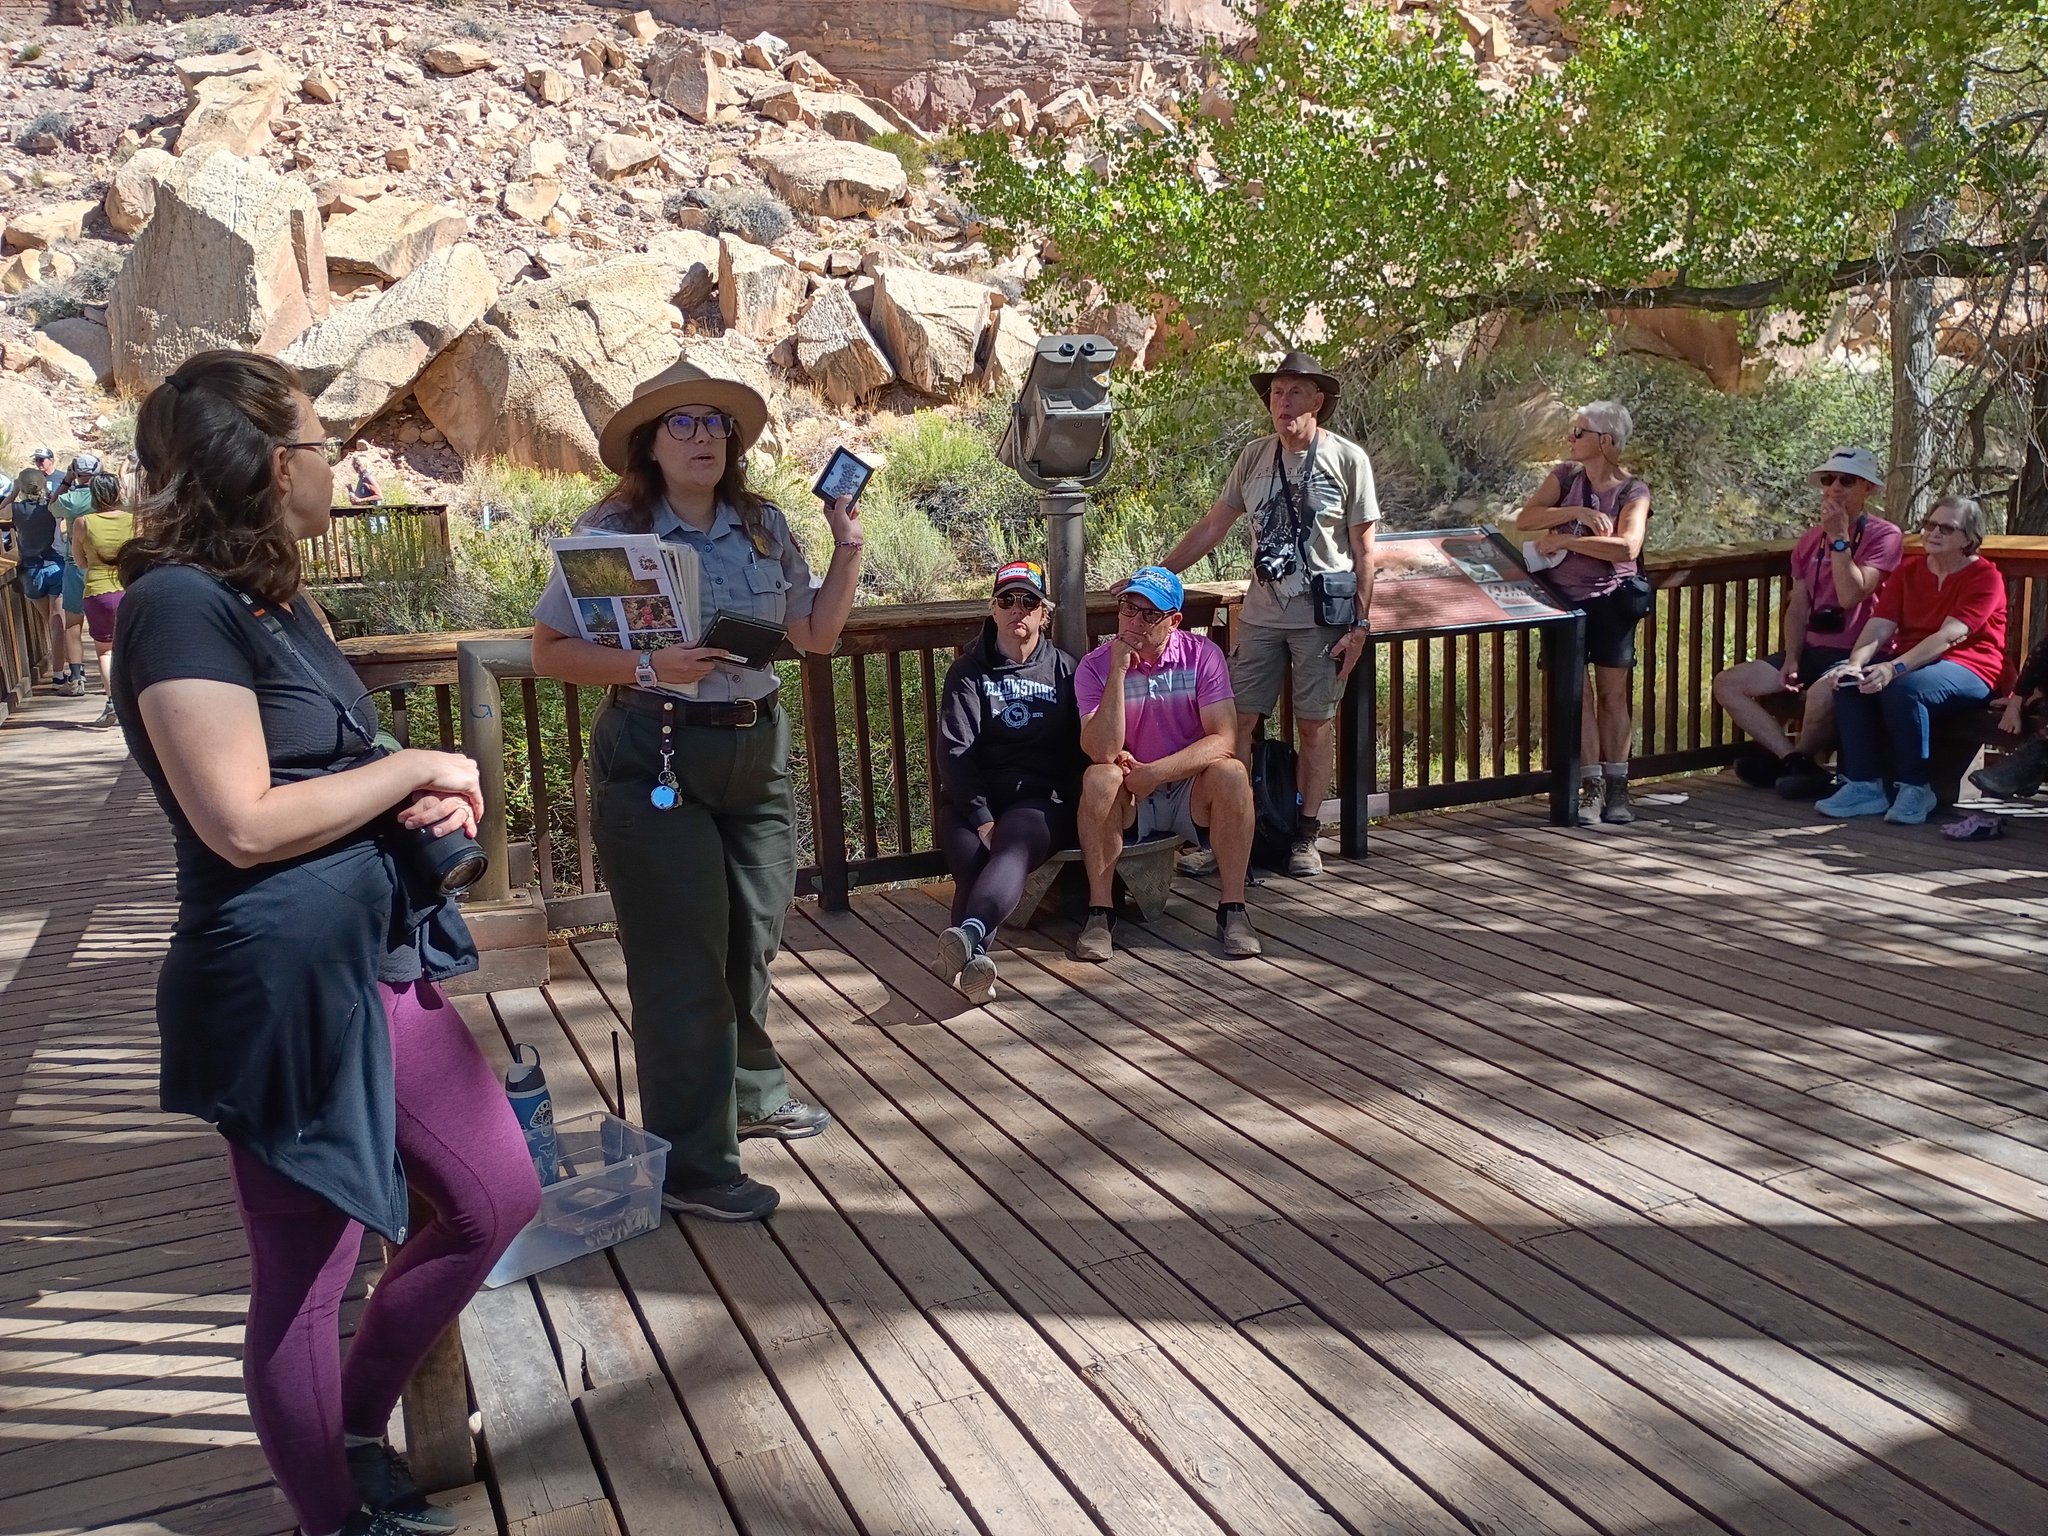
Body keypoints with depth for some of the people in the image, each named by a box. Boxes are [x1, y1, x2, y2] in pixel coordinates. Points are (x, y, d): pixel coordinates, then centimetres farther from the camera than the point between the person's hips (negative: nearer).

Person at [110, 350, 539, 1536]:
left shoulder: (276, 596, 13)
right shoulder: (183, 603, -16)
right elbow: (242, 821, -23)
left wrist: (428, 799, 0)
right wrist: (413, 767, -12)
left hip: (380, 961, 10)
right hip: (283, 987, -9)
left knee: (500, 1198, 17)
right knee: (308, 1281, 8)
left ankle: (358, 1428, 36)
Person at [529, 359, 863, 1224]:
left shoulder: (765, 527, 7)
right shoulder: (611, 530, -8)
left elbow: (815, 636, 10)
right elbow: (550, 652, -10)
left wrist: (848, 548, 4)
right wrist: (648, 667, -23)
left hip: (759, 749, 6)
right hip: (656, 755, -5)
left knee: (755, 936, 16)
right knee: (682, 958, -2)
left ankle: (752, 1092, 39)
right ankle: (690, 1165, 8)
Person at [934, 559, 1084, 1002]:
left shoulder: (1064, 670, 16)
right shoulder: (968, 672, 13)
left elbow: (1080, 750, 10)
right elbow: (954, 750, -1)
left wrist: (1069, 811, -9)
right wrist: (980, 817, -15)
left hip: (1039, 798, -1)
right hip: (973, 798, 1)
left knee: (1013, 846, -34)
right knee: (971, 860, -31)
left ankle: (968, 934, -61)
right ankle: (974, 956, -56)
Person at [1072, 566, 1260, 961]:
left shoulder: (1202, 655, -7)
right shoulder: (1094, 666, -8)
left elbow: (1224, 739, -16)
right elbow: (1101, 752, -20)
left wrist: (1156, 772, -25)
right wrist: (1119, 672, -27)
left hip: (1191, 791, 0)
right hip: (1128, 800, 0)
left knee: (1231, 773, -29)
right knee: (1099, 778, -31)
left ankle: (1232, 909, -20)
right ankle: (1100, 913, -23)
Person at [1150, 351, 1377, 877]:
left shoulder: (1347, 459, -4)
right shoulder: (1255, 456, 6)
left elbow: (1363, 550, -3)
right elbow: (1212, 526, 12)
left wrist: (1360, 623, -8)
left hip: (1324, 615, -3)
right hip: (1261, 612, 4)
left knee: (1315, 725, 3)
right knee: (1239, 720, 0)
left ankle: (1305, 837, 14)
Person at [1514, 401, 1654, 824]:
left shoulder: (1632, 492, -4)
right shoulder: (1565, 477, 6)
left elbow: (1626, 547, -21)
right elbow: (1524, 520, -7)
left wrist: (1563, 539, -20)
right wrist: (1577, 512, -18)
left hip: (1610, 601, -2)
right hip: (1564, 600, 2)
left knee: (1613, 696, 2)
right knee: (1577, 694, -3)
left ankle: (1617, 788, 9)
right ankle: (1591, 786, 0)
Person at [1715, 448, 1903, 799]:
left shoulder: (1883, 535, -6)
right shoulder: (1811, 539, 14)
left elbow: (1851, 595, -19)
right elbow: (1798, 607, 11)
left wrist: (1839, 537, -16)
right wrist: (1791, 660, -3)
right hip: (1813, 649, 7)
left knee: (1821, 694, -39)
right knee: (1727, 684, -7)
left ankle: (1785, 755, -7)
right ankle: (1800, 764, -14)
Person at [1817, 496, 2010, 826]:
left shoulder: (1985, 577, -6)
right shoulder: (1907, 571, 12)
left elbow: (1948, 636, -21)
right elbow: (1878, 627, -2)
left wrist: (1894, 668, -35)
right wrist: (1856, 663, -23)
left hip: (1967, 669, -6)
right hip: (1910, 661, 6)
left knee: (1903, 689, -35)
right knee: (1850, 682, -22)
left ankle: (1915, 789, -19)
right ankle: (1865, 786, -19)